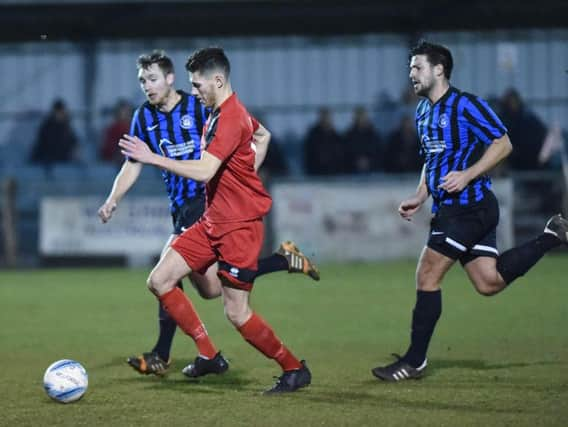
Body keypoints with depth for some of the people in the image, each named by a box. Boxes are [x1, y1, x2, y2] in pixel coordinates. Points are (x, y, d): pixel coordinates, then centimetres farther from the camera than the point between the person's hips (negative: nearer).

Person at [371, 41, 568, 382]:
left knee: (428, 275, -9)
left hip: (470, 206, -9)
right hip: (449, 209, 9)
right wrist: (420, 197, 15)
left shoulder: (465, 105, -11)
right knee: (489, 283, 6)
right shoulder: (423, 111, 16)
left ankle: (415, 361, -1)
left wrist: (468, 175, -22)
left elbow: (503, 144, -13)